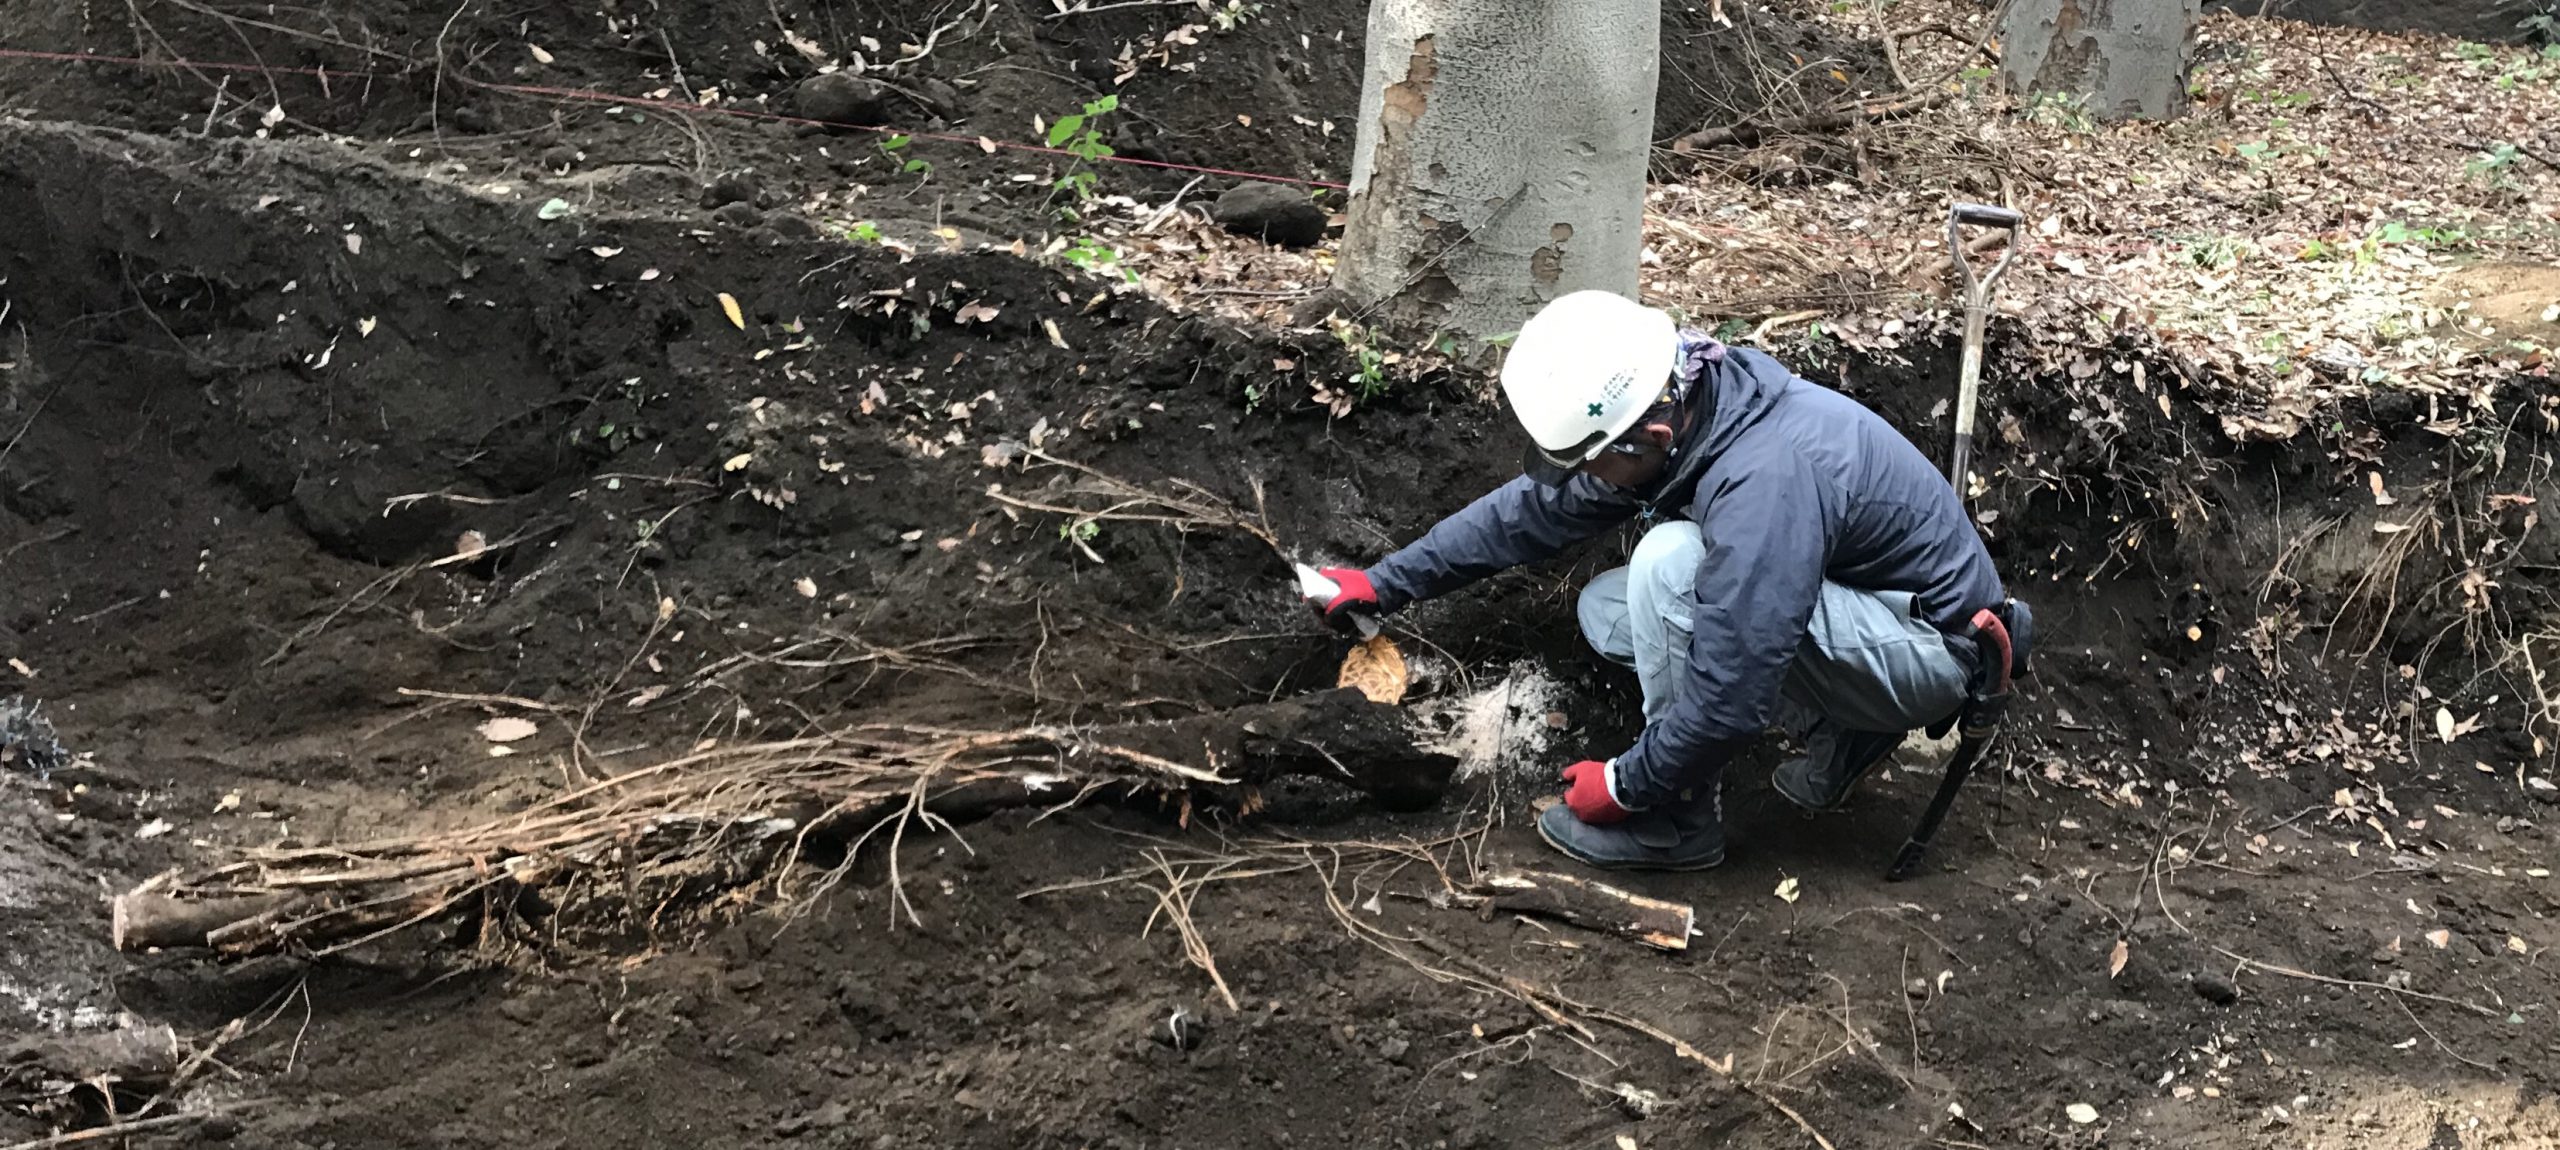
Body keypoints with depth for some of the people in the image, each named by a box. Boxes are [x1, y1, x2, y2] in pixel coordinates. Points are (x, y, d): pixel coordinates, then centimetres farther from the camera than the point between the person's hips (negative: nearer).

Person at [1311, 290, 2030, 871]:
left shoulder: (1764, 481, -35)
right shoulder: (1674, 402, -7)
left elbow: (1730, 695, -33)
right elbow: (1533, 510, 6)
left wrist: (1624, 787, -17)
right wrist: (1386, 582, 7)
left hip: (1932, 648, -9)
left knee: (1672, 561, -27)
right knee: (1604, 612, 5)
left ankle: (1678, 819, -12)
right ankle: (1841, 734, 8)